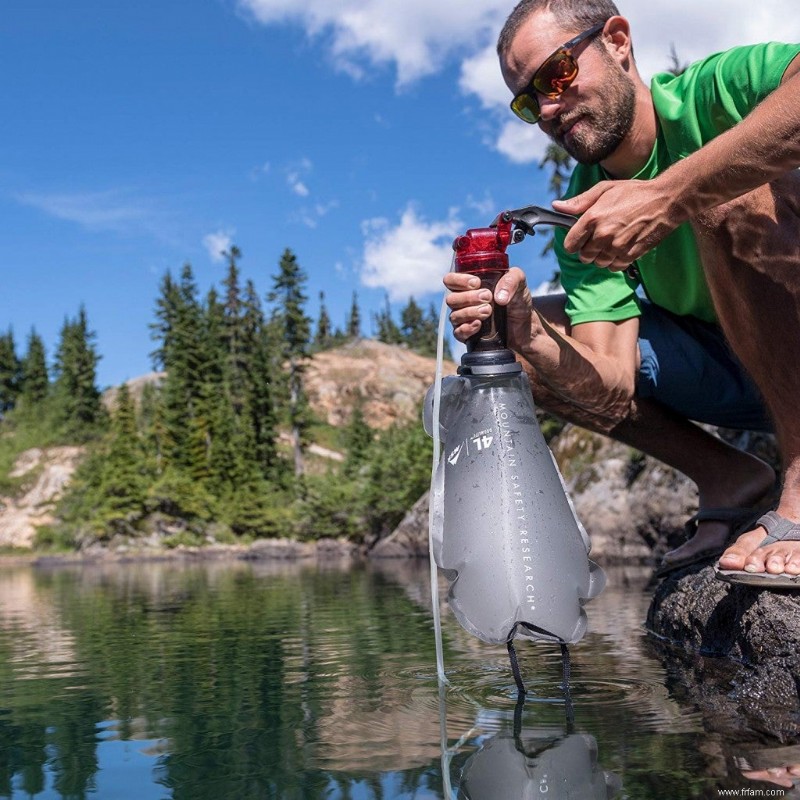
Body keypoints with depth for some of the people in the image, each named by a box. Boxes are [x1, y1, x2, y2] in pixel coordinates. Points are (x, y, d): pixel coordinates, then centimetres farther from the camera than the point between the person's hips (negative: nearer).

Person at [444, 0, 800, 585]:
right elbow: (611, 386, -13)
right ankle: (728, 477, 2)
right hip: (740, 376, 6)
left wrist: (668, 194, -41)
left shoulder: (713, 89, -15)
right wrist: (528, 337, -31)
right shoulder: (583, 217, -3)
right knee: (527, 334, -3)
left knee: (726, 192, -30)